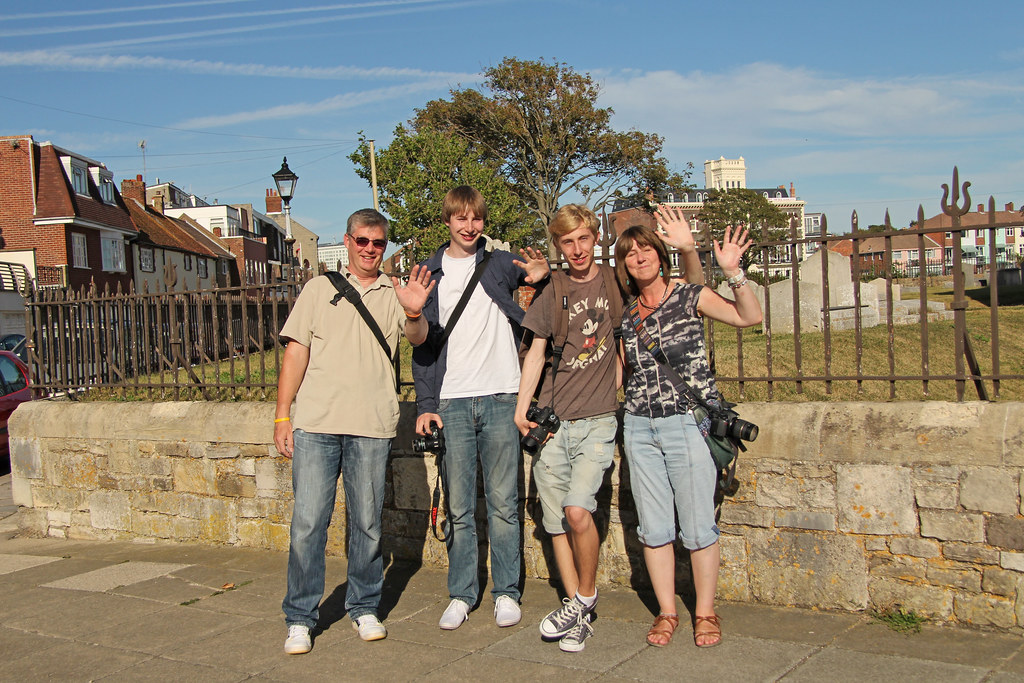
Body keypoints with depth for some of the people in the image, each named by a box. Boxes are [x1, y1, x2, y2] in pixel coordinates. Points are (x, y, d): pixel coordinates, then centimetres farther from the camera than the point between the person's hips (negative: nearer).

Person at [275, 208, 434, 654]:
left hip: (372, 426, 0)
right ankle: (300, 618, 9)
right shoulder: (319, 289, 12)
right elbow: (295, 353, 9)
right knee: (308, 522, -2)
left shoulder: (396, 294, 11)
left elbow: (419, 336, -8)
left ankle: (364, 608, 23)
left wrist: (415, 314, -31)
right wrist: (282, 417, 2)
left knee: (367, 522, 8)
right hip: (316, 423, 0)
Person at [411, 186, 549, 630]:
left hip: (500, 398, -1)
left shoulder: (500, 264, 8)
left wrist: (540, 274, -16)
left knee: (503, 503, 4)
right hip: (452, 403, 1)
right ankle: (461, 594, 17)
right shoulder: (429, 274, 10)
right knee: (458, 506, 5)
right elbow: (424, 344, 9)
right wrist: (425, 404, 1)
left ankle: (506, 592, 15)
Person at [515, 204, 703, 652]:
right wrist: (521, 409, 0)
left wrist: (688, 250, -10)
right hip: (551, 420, 3)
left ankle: (585, 594, 5)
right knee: (556, 521, 3)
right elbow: (536, 352, 10)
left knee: (577, 509, -18)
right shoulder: (552, 292, 8)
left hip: (597, 418, -2)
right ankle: (579, 612, 17)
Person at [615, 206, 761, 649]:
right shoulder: (626, 315, 12)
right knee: (653, 528, 8)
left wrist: (733, 272, -27)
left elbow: (749, 317, -15)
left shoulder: (689, 297, -2)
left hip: (689, 424, -4)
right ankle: (667, 612, 21)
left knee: (697, 526, 1)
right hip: (639, 428, 5)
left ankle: (705, 613, 16)